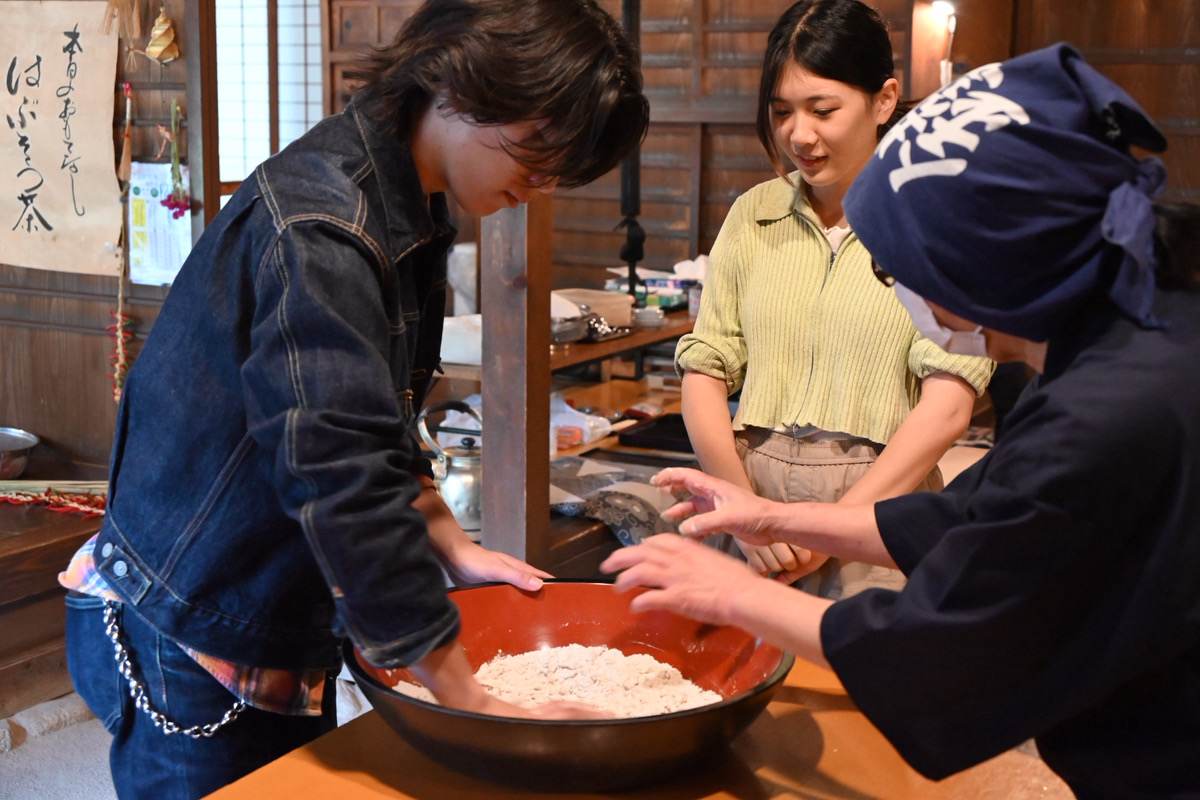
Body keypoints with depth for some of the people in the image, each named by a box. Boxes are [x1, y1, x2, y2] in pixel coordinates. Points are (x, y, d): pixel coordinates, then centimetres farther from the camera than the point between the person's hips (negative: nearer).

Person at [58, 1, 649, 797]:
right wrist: (473, 703, -27)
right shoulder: (319, 229, -26)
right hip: (187, 642, -8)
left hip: (282, 627, 8)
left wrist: (453, 548, 5)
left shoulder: (409, 210, 4)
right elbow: (347, 481, -32)